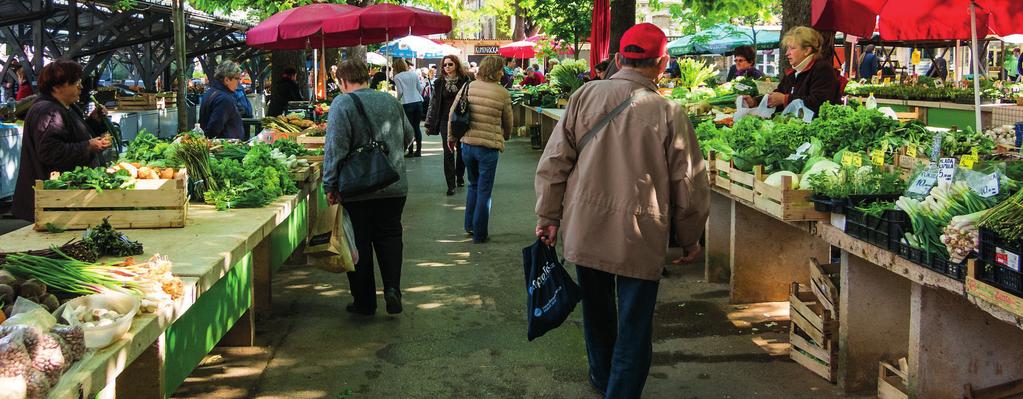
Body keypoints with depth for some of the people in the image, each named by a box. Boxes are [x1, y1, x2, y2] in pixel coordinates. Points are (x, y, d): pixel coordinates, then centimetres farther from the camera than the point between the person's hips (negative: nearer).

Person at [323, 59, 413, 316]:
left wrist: (330, 186, -9)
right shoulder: (391, 101, 6)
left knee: (360, 243, 7)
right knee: (390, 236, 15)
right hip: (395, 186, 4)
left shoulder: (342, 104, -11)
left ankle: (364, 302, 13)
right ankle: (392, 288, -3)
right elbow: (408, 137, 18)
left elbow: (335, 149, -15)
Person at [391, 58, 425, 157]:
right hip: (418, 102, 4)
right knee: (417, 127, 10)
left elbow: (400, 92, -6)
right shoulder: (414, 74, 9)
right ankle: (418, 150, 12)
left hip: (407, 104, -4)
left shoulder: (397, 77, -3)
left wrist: (397, 99, 13)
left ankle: (411, 151, 1)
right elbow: (420, 88, 10)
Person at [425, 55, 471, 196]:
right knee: (448, 152, -4)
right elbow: (433, 103, 5)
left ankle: (460, 177, 31)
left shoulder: (465, 81, -2)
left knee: (461, 150, 10)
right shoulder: (439, 82, 3)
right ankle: (451, 185, -1)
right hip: (445, 121, 0)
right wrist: (429, 123, 3)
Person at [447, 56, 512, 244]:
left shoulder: (468, 87, 0)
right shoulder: (502, 93, -8)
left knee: (473, 185, 24)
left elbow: (453, 114, 4)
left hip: (467, 144, 4)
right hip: (489, 147, -4)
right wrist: (506, 136, 26)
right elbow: (508, 122, 4)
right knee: (484, 191, 6)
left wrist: (451, 137, 17)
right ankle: (479, 234, 11)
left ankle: (470, 225, 29)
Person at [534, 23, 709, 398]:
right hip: (641, 238, -4)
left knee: (597, 311, 24)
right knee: (634, 326, 7)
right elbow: (690, 185, -5)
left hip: (586, 230, 4)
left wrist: (548, 217, 8)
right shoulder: (669, 113, -10)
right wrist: (690, 239, 9)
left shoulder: (585, 96, -5)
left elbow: (553, 163, -3)